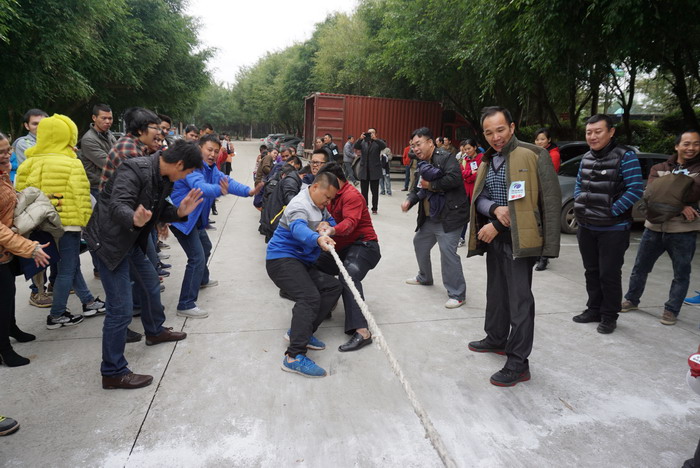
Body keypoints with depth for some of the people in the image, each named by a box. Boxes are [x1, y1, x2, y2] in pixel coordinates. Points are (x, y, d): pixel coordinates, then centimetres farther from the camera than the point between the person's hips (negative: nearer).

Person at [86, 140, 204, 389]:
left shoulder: (165, 179, 3)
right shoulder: (135, 169, -24)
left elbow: (159, 210, 9)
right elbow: (117, 205, -33)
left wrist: (179, 212, -10)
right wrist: (134, 219, -54)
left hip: (132, 242, 10)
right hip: (110, 241, -10)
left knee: (151, 284, 25)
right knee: (120, 310, -7)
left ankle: (155, 331, 50)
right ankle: (113, 373, 7)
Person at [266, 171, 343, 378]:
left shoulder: (319, 206, 14)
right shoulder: (300, 205, -18)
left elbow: (331, 220, 18)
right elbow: (298, 228, -38)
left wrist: (327, 225, -9)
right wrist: (318, 239, -60)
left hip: (303, 262, 10)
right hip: (282, 260, -10)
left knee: (333, 287, 4)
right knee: (310, 297, -29)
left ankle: (301, 331, 4)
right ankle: (294, 357, -35)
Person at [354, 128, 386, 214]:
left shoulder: (378, 143, 4)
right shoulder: (363, 142, 10)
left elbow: (384, 145, -16)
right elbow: (355, 146, -7)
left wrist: (375, 139, -32)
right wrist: (360, 138, -26)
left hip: (374, 171, -2)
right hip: (364, 170, 2)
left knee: (375, 191, 2)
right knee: (364, 191, 6)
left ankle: (374, 208, 8)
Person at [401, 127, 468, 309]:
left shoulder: (445, 158, -13)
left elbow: (455, 178, -28)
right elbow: (418, 188, 15)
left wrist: (431, 185, -19)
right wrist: (409, 200, -6)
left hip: (449, 216, -10)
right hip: (430, 217, 10)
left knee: (447, 252, -15)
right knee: (419, 243, 22)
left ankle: (457, 294, -3)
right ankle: (424, 277, 45)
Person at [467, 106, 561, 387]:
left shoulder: (532, 156, -10)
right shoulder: (488, 160, 13)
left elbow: (548, 200, -13)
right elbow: (478, 198, 10)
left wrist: (497, 226, -13)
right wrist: (494, 209, -14)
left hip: (518, 238, -7)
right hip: (494, 237, 7)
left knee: (519, 299, -5)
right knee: (496, 292, 19)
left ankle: (518, 364, 2)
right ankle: (496, 339, 37)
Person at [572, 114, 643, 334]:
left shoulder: (625, 156, -11)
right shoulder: (586, 158, 9)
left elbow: (635, 189, -16)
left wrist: (612, 212, -16)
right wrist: (580, 206, 4)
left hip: (613, 229, -6)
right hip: (586, 227, 6)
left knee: (609, 274, 1)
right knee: (592, 271, 16)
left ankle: (609, 316, 16)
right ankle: (594, 309, 30)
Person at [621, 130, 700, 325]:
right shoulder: (659, 168, 6)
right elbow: (651, 194, -11)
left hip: (683, 231, -2)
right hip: (654, 227, 2)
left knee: (681, 274, 7)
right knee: (640, 268, 12)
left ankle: (671, 310, 21)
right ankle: (631, 300, 29)